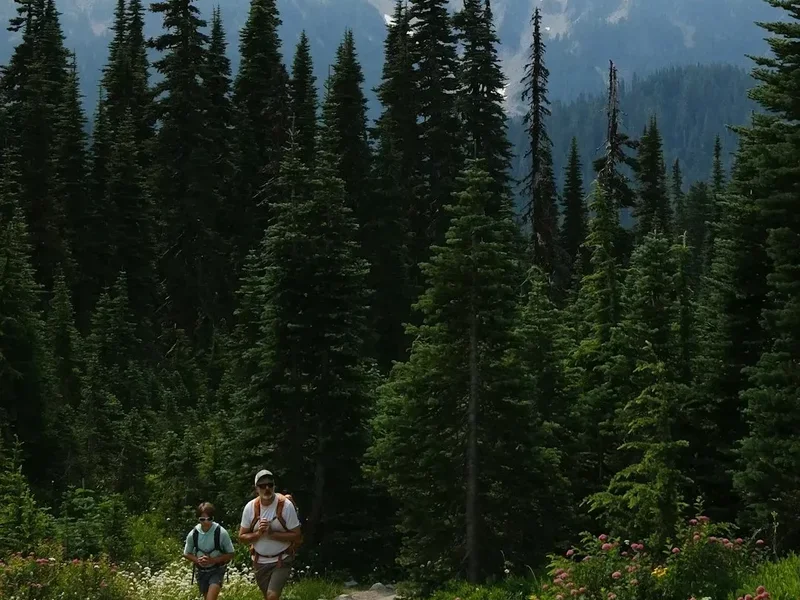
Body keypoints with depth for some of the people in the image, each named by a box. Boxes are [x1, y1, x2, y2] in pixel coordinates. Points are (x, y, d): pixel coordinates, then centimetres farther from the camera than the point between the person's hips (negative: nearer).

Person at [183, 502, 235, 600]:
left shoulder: (221, 532, -19)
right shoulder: (193, 534, -11)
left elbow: (230, 554, -9)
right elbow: (186, 554, 4)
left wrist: (213, 560, -22)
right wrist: (197, 560, -17)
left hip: (216, 571, -4)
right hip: (201, 571, 4)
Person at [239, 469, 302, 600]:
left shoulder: (286, 505, -15)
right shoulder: (250, 507, -5)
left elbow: (297, 536, -14)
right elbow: (242, 536, 1)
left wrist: (272, 533, -24)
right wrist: (258, 534, -18)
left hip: (282, 560, -4)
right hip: (260, 561, 4)